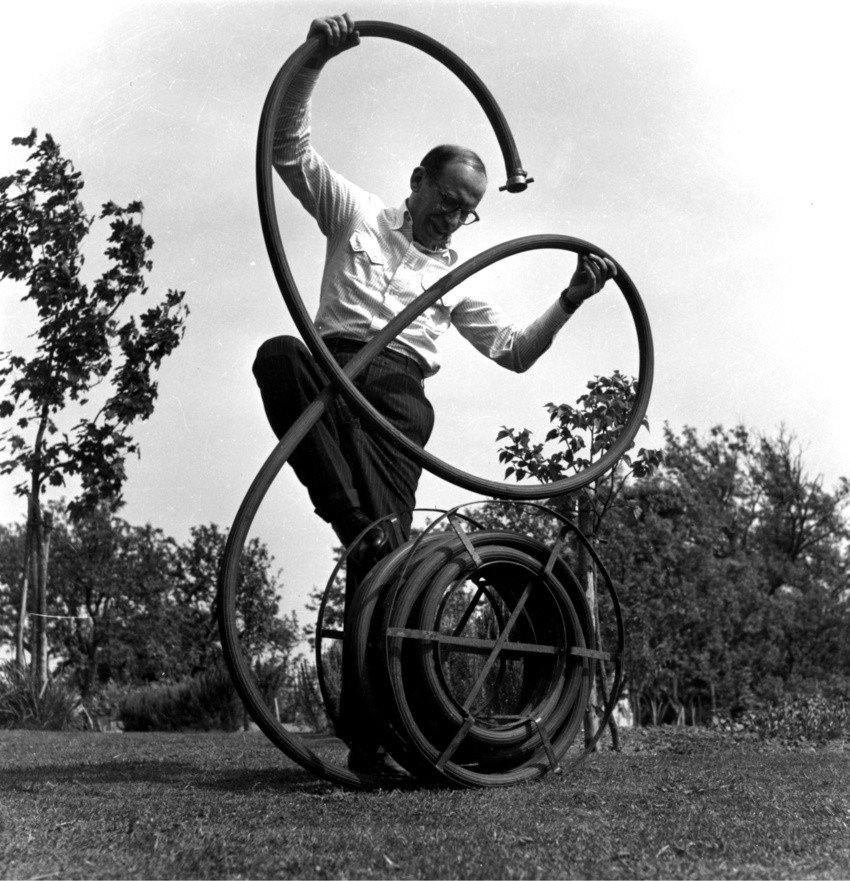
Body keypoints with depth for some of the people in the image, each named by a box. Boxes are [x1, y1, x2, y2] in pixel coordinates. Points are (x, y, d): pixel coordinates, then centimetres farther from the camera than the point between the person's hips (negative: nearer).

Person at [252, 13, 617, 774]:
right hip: (332, 363, -1)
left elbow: (513, 351, 22)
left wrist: (569, 302, 9)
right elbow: (288, 144, 7)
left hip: (400, 392, 1)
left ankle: (368, 731, -18)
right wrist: (315, 61, -7)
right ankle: (360, 521, -42)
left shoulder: (459, 275, 27)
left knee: (383, 551, -15)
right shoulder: (357, 214, 18)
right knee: (278, 355, -38)